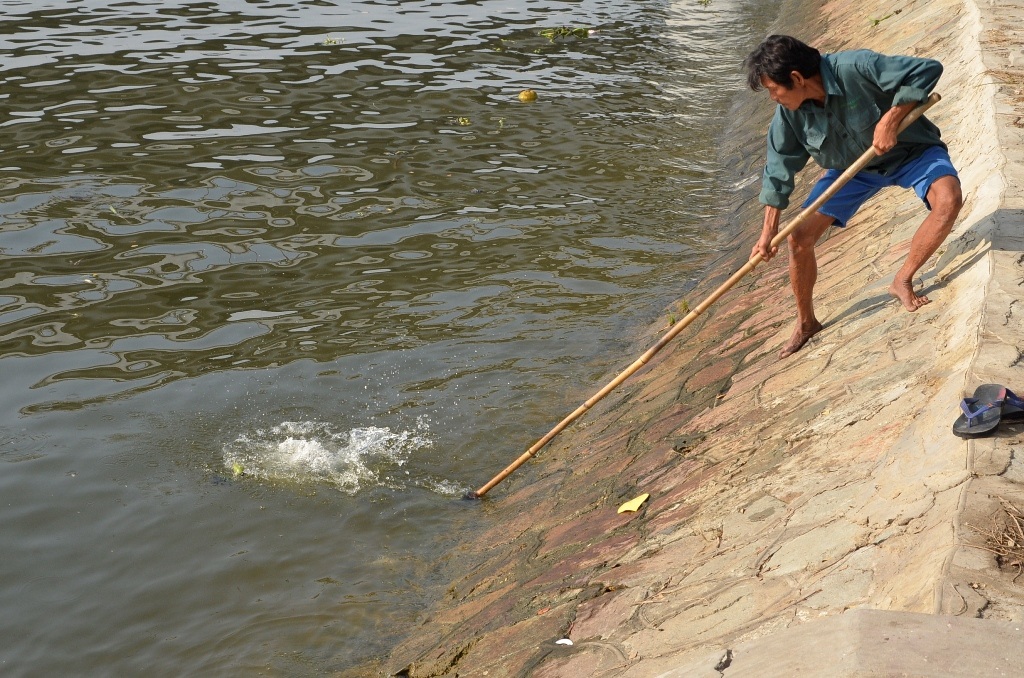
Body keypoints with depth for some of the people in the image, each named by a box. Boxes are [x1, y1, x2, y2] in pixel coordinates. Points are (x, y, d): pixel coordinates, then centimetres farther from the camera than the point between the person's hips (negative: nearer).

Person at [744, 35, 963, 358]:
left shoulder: (856, 67, -33)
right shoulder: (789, 112, -15)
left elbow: (928, 70, -31)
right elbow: (779, 169, -5)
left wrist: (890, 120, -37)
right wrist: (768, 231, -4)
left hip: (911, 150, -4)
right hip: (851, 167, 4)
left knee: (948, 199, -34)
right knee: (799, 238, -6)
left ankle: (903, 280, -13)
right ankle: (806, 323, 17)